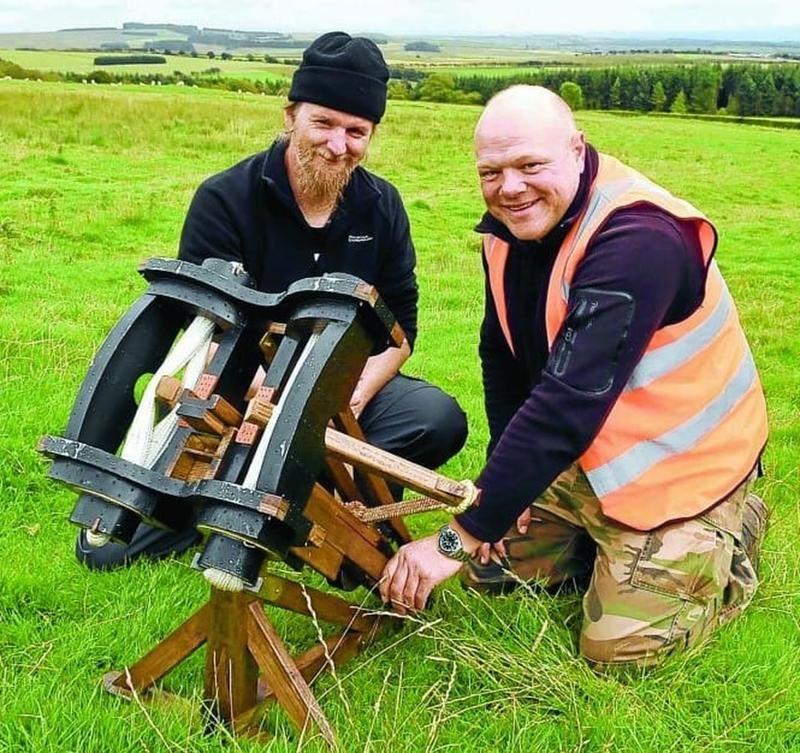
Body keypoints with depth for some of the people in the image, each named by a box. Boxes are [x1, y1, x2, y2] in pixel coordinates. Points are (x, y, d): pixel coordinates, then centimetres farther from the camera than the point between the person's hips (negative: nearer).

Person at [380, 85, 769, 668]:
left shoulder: (637, 239, -32)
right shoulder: (512, 226, -6)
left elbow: (568, 405, -38)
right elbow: (502, 353, 5)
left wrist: (458, 539, -37)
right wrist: (506, 476, -6)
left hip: (679, 464, -7)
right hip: (584, 454, 7)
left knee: (620, 647, -9)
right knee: (491, 570, 8)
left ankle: (731, 536, 15)